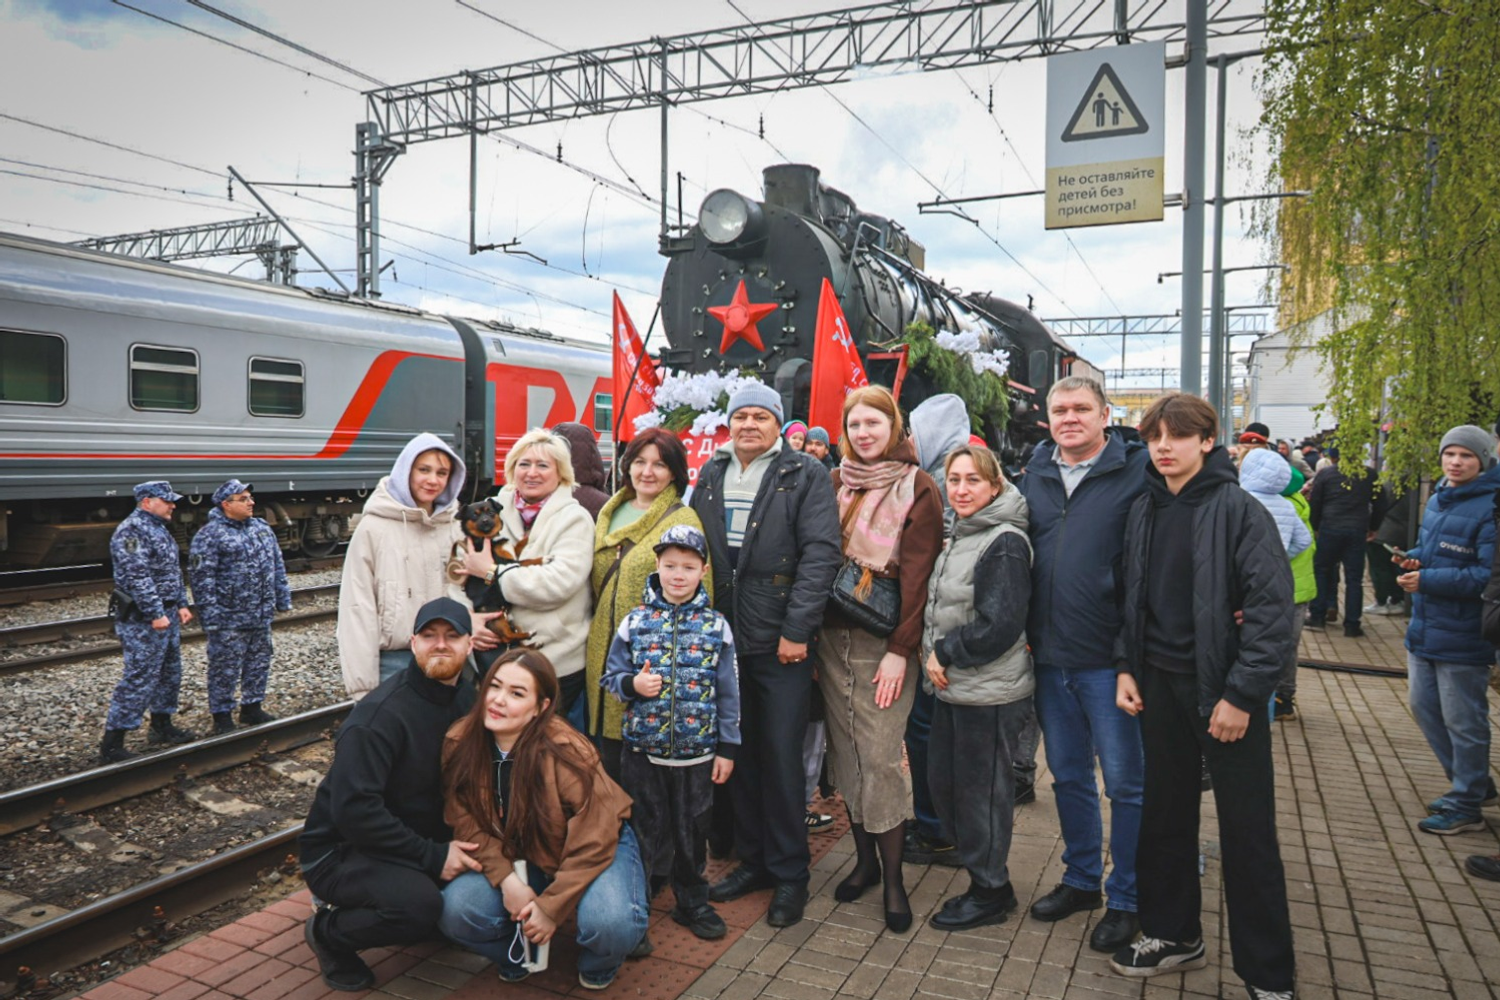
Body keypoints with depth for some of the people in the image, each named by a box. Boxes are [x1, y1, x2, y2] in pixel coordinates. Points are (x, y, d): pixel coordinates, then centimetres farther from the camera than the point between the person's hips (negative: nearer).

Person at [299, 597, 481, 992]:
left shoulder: (466, 700, 2)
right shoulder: (382, 713, -22)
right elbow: (353, 809, -28)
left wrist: (460, 844, -10)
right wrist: (431, 856, -26)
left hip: (417, 838, 8)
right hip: (340, 851, -8)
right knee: (419, 904, -33)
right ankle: (328, 930, -1)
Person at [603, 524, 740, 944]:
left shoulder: (716, 627, -1)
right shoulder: (635, 622, -2)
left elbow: (728, 692, 3)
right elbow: (610, 677, 5)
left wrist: (727, 747, 2)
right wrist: (632, 684, -16)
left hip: (697, 752, 1)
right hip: (643, 749, 0)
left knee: (692, 831, 13)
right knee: (646, 830, 9)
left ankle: (692, 902, 33)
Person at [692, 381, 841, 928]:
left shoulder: (806, 475, -3)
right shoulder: (710, 476, 12)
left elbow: (820, 554, -10)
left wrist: (796, 630, -15)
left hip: (781, 640, -5)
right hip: (723, 637, 5)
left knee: (781, 758, 1)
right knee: (738, 753, 13)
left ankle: (789, 874, 16)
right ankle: (751, 859, 28)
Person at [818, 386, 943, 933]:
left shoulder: (917, 488, -4)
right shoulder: (835, 483, 10)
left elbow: (917, 573, -8)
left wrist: (900, 650, -13)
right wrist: (810, 632, 3)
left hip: (884, 640, -5)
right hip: (833, 635, 5)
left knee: (880, 758, -5)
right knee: (845, 752, 10)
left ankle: (893, 876, 10)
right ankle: (864, 857, 26)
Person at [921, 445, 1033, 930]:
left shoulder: (1005, 543, -17)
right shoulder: (959, 537, 12)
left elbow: (999, 625, -22)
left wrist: (945, 652, -13)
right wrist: (936, 656, 8)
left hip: (989, 694, -9)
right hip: (953, 688, 9)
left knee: (981, 790, 4)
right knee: (943, 782, 16)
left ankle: (990, 893, 22)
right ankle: (981, 874, 33)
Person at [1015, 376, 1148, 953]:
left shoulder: (1137, 472, -7)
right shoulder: (1033, 477, 9)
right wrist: (1023, 630, 9)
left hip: (1109, 659, -5)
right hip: (1049, 658, 5)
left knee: (1125, 783, 6)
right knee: (1068, 776, 17)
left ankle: (1126, 899, 22)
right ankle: (1081, 880, 34)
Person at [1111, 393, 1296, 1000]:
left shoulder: (1239, 511, -11)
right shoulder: (1144, 512, 7)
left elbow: (1272, 608, -15)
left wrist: (1242, 694, -18)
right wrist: (1127, 667, 5)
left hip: (1225, 690, -5)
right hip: (1161, 684, 6)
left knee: (1246, 832, 3)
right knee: (1165, 813, 15)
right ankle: (1174, 935, 33)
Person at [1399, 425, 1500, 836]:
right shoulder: (1437, 500, 9)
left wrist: (1428, 580, -22)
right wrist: (1416, 558, 2)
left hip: (1462, 637, -9)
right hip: (1424, 629, 9)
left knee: (1463, 721, 4)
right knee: (1423, 707, 18)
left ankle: (1466, 805, 20)